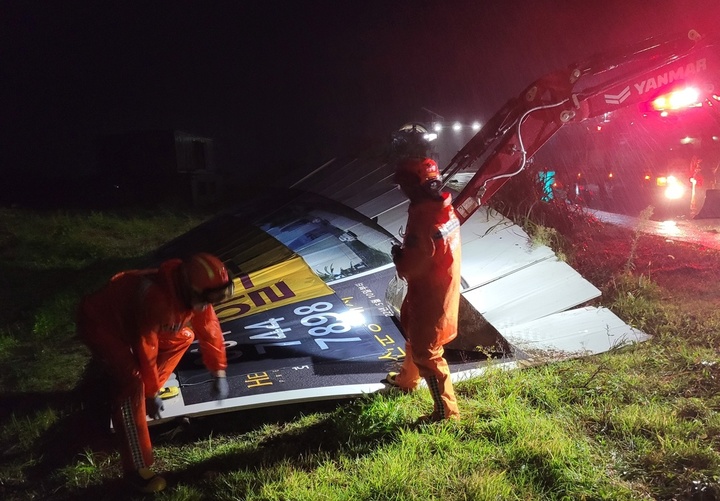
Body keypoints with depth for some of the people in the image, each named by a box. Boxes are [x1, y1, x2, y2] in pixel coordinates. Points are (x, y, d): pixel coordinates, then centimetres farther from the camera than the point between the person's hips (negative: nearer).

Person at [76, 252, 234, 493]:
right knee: (132, 382, -24)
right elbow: (146, 351, -27)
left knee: (183, 337, 11)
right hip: (99, 321, -9)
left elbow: (209, 328, -1)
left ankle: (144, 393, 23)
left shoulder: (192, 292, -15)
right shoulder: (156, 300, -39)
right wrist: (152, 394, -14)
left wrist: (219, 373, 3)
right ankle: (137, 469, -13)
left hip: (128, 315, 9)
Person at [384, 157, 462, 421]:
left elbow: (410, 268, -25)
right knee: (414, 335, 29)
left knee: (427, 354, 7)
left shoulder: (423, 219, -32)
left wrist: (398, 255, -6)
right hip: (444, 288, 10)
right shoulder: (443, 205, -3)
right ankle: (407, 379, 53)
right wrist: (406, 252, 1)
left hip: (429, 296, -10)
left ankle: (446, 411, 22)